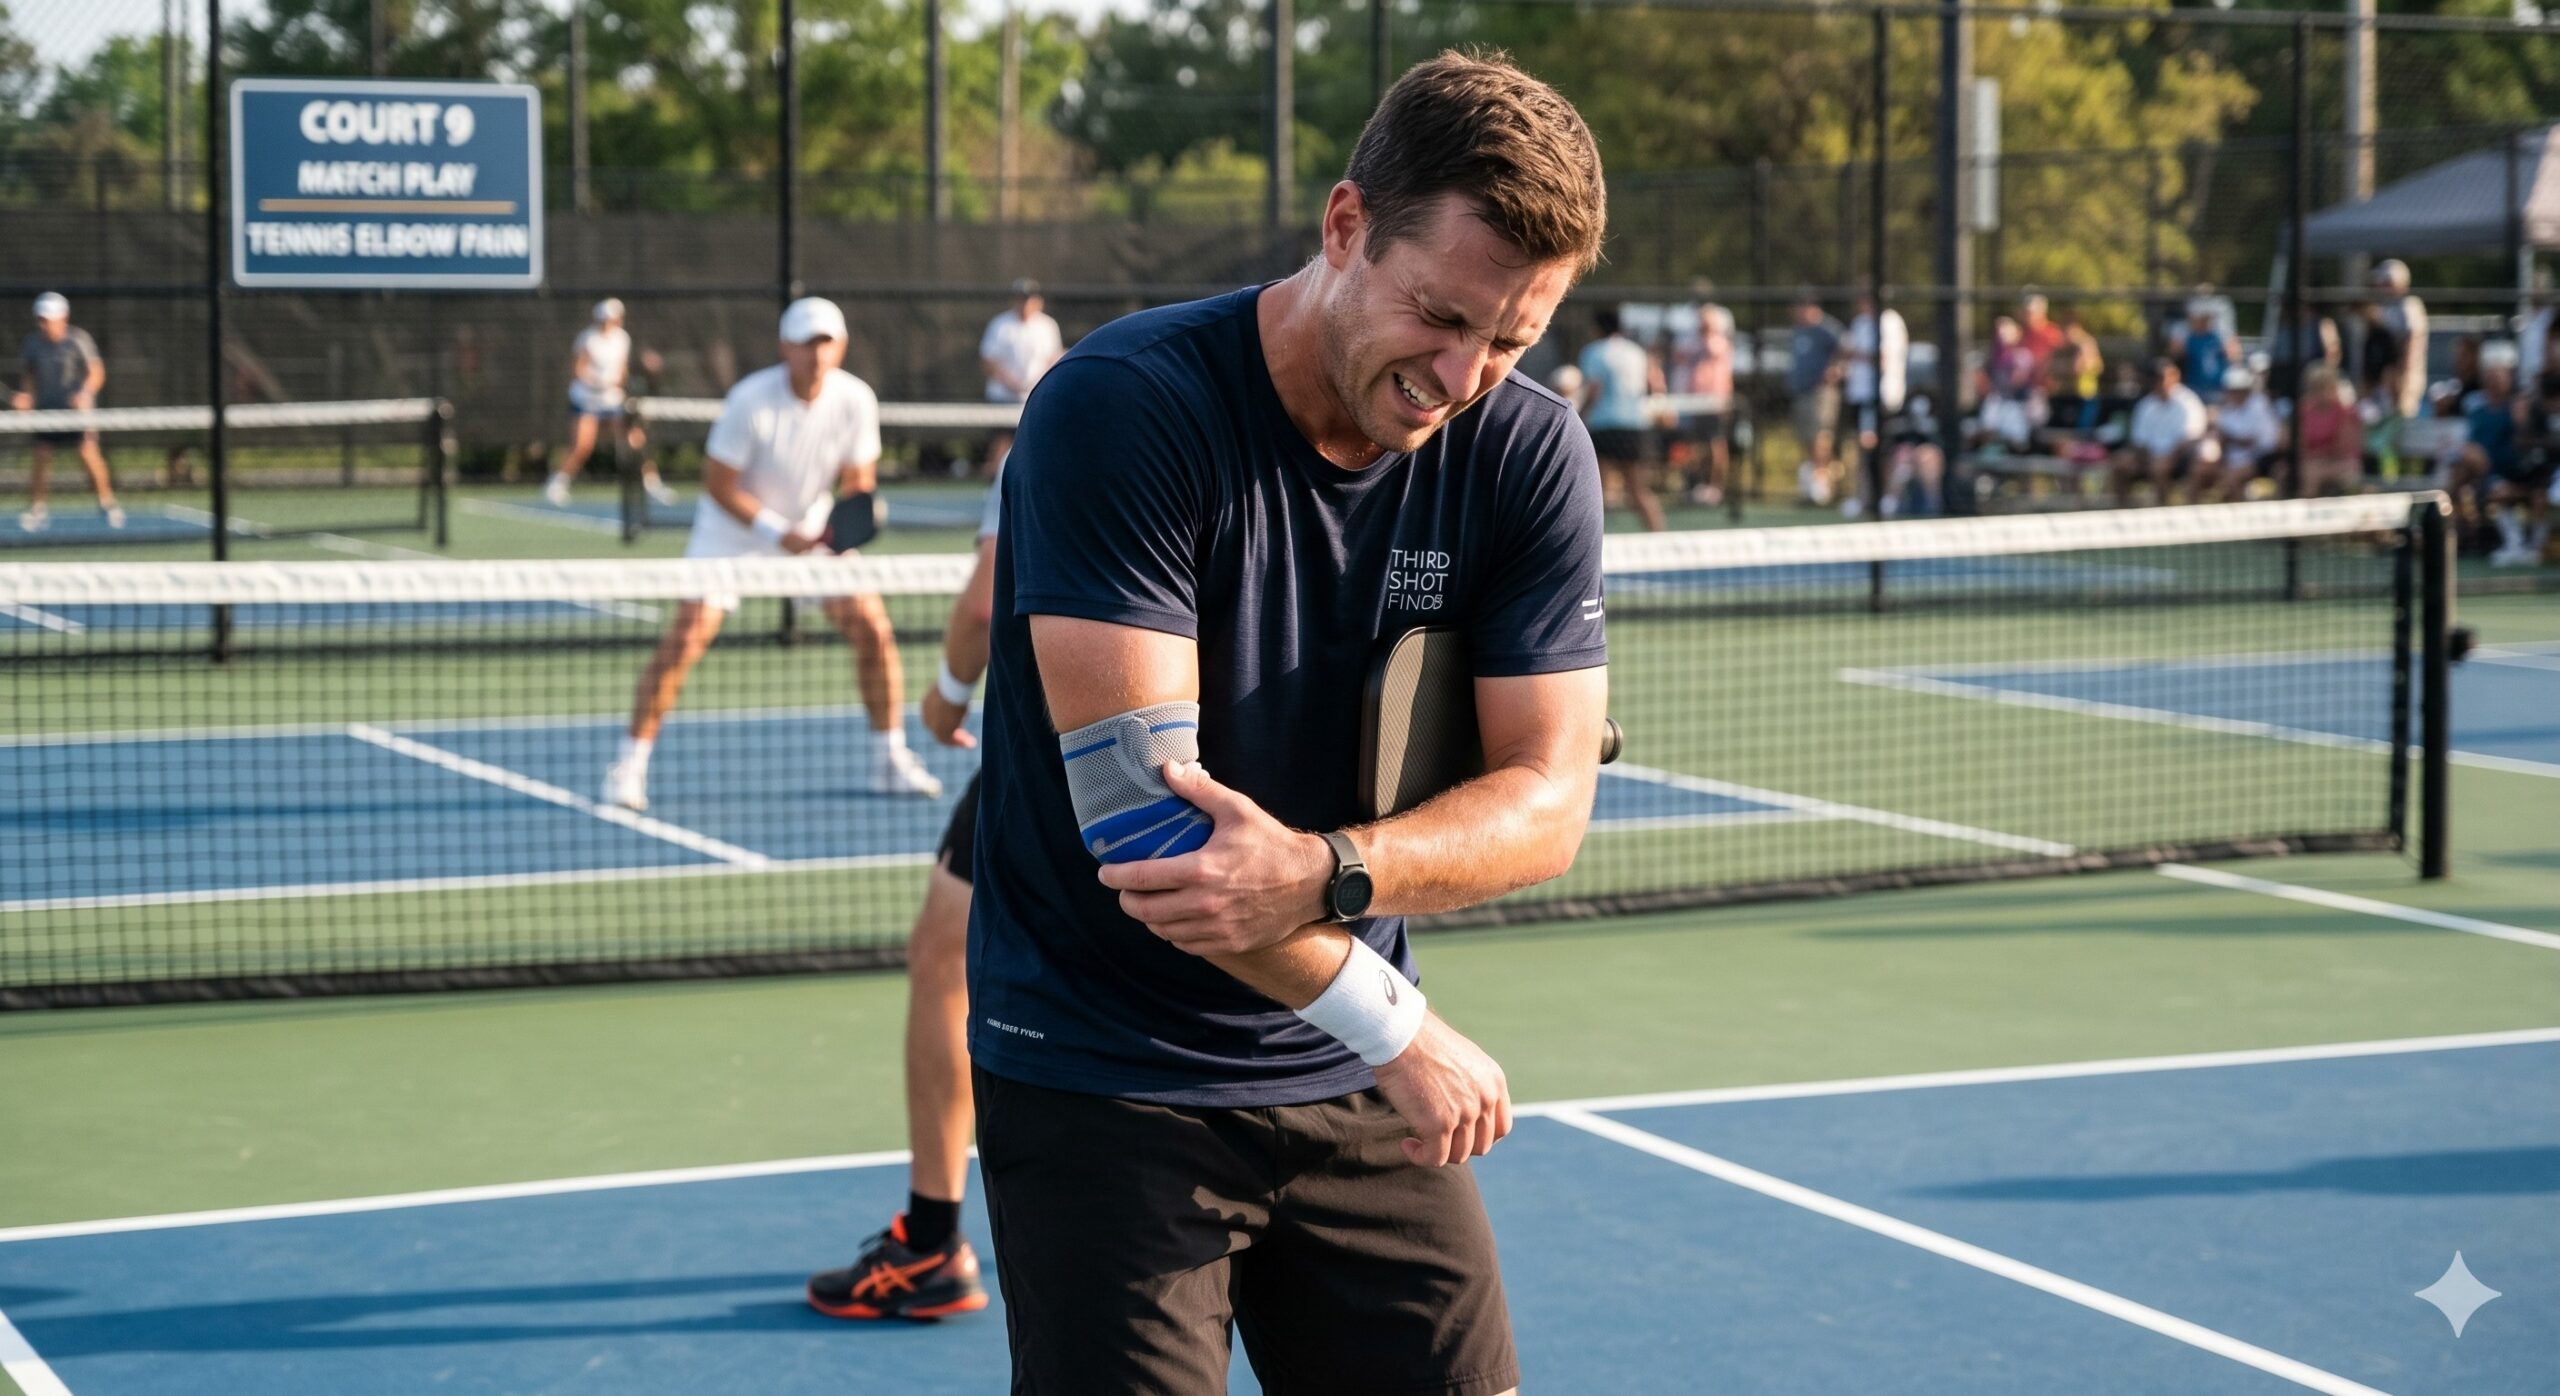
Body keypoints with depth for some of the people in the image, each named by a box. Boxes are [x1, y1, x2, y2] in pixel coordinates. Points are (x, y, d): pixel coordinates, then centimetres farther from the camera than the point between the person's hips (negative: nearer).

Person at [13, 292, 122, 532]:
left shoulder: (78, 340, -10)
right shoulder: (33, 343, 0)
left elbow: (96, 372, -8)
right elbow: (28, 374, 14)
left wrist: (85, 394, -25)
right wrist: (25, 394, -5)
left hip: (77, 408, -3)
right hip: (46, 408, 3)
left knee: (88, 450, -13)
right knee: (40, 454, -4)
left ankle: (107, 501, 2)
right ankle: (36, 508, 6)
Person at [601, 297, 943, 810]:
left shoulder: (856, 399, -16)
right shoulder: (751, 401, -26)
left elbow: (858, 479, -4)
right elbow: (719, 484, -19)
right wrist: (780, 534, -25)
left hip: (812, 526, 4)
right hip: (734, 524, -4)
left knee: (872, 627, -6)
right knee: (688, 632, -17)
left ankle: (889, 761, 10)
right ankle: (629, 764, -8)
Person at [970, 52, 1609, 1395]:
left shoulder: (1530, 454, -3)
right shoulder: (1121, 410, -18)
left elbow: (1546, 800, -6)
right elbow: (1137, 807, -23)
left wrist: (1322, 874, -25)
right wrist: (1399, 1029, -19)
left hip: (1356, 1081, 5)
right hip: (1104, 1074, -5)